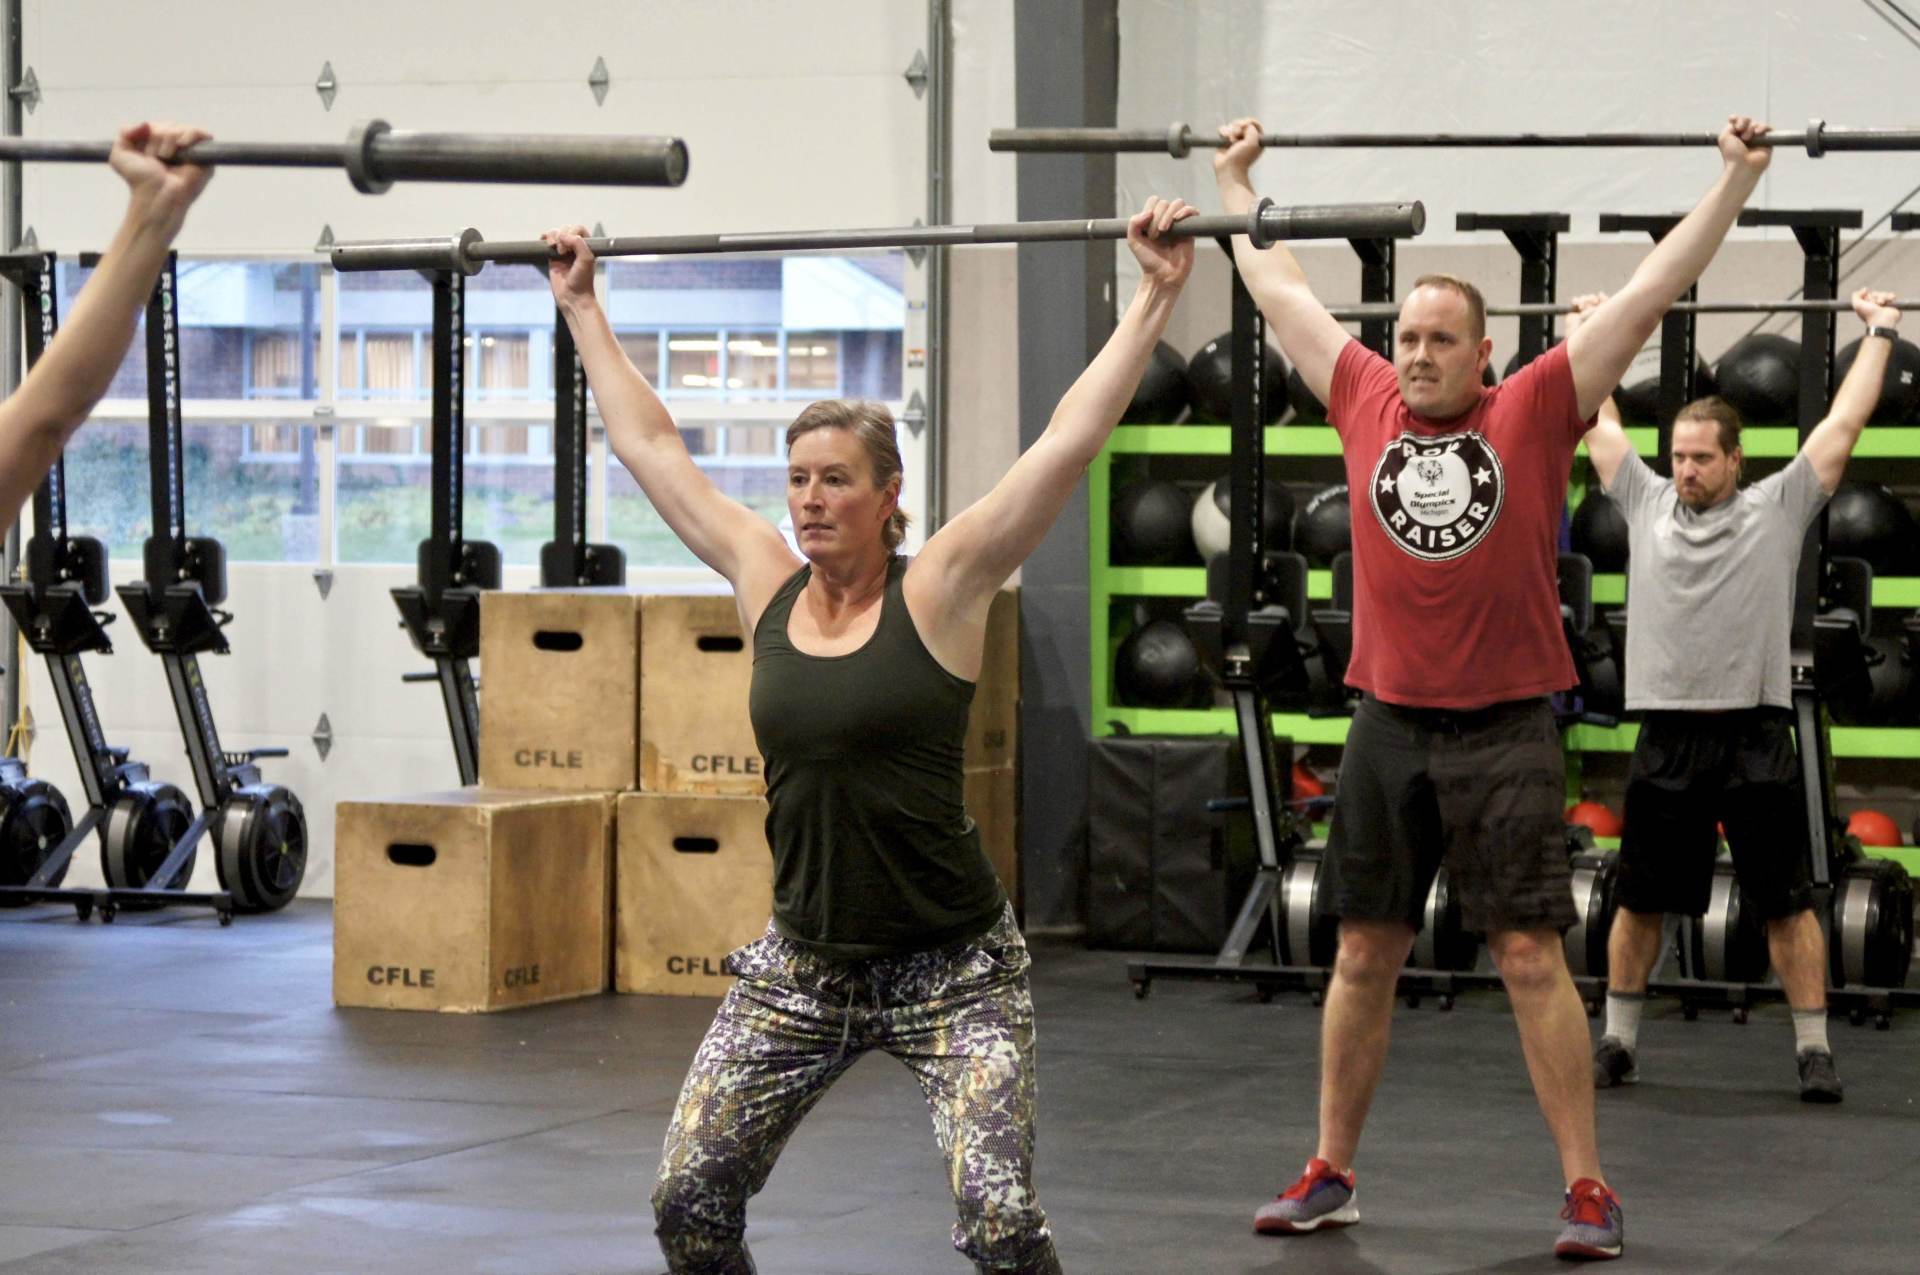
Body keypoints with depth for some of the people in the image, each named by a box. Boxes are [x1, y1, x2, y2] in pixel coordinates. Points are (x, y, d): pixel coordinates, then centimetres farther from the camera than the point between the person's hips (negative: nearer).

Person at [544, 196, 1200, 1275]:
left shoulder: (938, 591, -8)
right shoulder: (767, 585, 3)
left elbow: (1071, 439, -14)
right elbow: (648, 442, 11)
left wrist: (1157, 294, -17)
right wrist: (582, 306, 17)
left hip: (950, 969, -4)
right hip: (803, 965, 4)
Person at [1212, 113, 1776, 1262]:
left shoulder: (1534, 412, -3)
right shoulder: (1366, 404, 6)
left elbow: (1651, 293, -2)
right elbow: (1281, 287, 18)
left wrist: (1736, 180, -1)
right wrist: (1237, 182, 27)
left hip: (1505, 733, -3)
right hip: (1389, 727, 4)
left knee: (1531, 958, -4)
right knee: (1364, 954, 10)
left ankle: (1588, 1190, 1)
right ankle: (1332, 1176, 19)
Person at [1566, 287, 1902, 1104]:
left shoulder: (1778, 508, 2)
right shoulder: (1646, 502, 9)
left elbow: (1843, 423, 4)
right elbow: (1599, 422, 17)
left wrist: (1878, 335, 9)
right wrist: (1583, 335, 24)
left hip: (1754, 736, -2)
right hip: (1666, 737, 2)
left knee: (1787, 903, 1)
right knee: (1638, 900, 8)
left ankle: (1814, 1049, 7)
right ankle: (1618, 1041, 19)